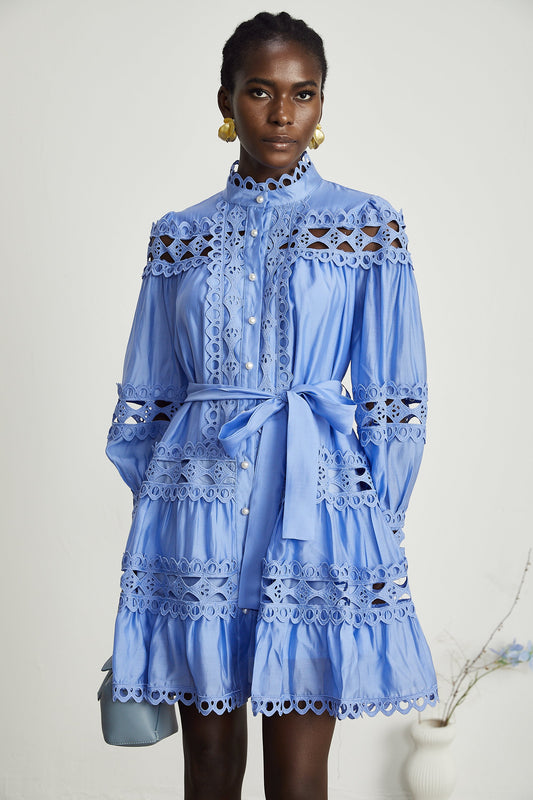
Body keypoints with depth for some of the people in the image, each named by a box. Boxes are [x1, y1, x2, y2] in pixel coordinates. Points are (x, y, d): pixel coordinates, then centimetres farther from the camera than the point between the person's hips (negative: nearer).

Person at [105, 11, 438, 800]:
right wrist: (160, 505, 6)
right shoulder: (179, 234, 9)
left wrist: (372, 524, -4)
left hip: (313, 499, -2)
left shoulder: (370, 226, 4)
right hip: (200, 505, 2)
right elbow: (147, 396, 13)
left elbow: (394, 399, 2)